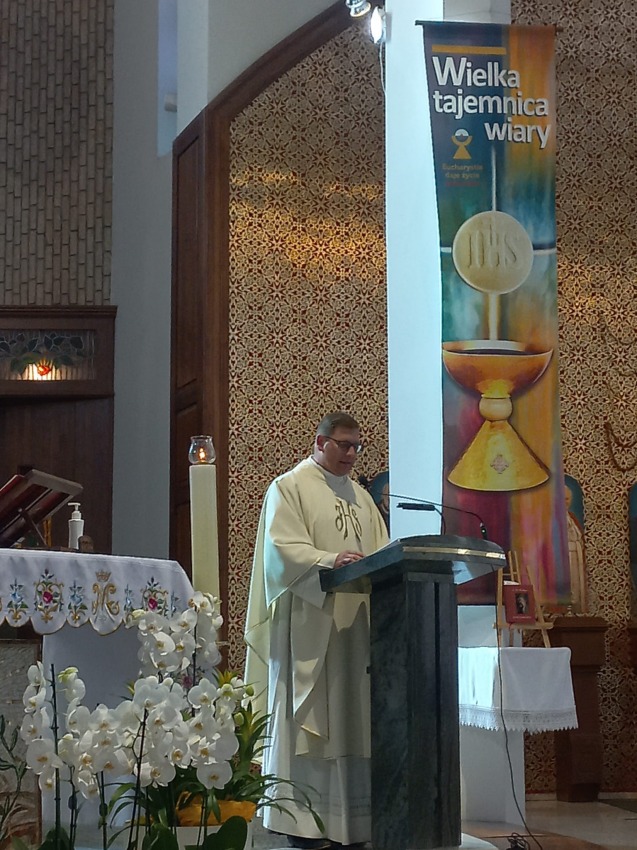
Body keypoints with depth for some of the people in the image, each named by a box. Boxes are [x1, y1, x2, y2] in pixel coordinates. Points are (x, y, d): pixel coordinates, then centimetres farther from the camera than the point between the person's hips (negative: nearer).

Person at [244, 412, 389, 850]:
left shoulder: (360, 496, 21)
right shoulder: (290, 488, 0)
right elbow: (284, 548, -13)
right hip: (310, 623, -6)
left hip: (356, 621, 7)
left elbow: (380, 550, 17)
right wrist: (330, 561, -28)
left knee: (353, 714, 4)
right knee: (309, 715, -7)